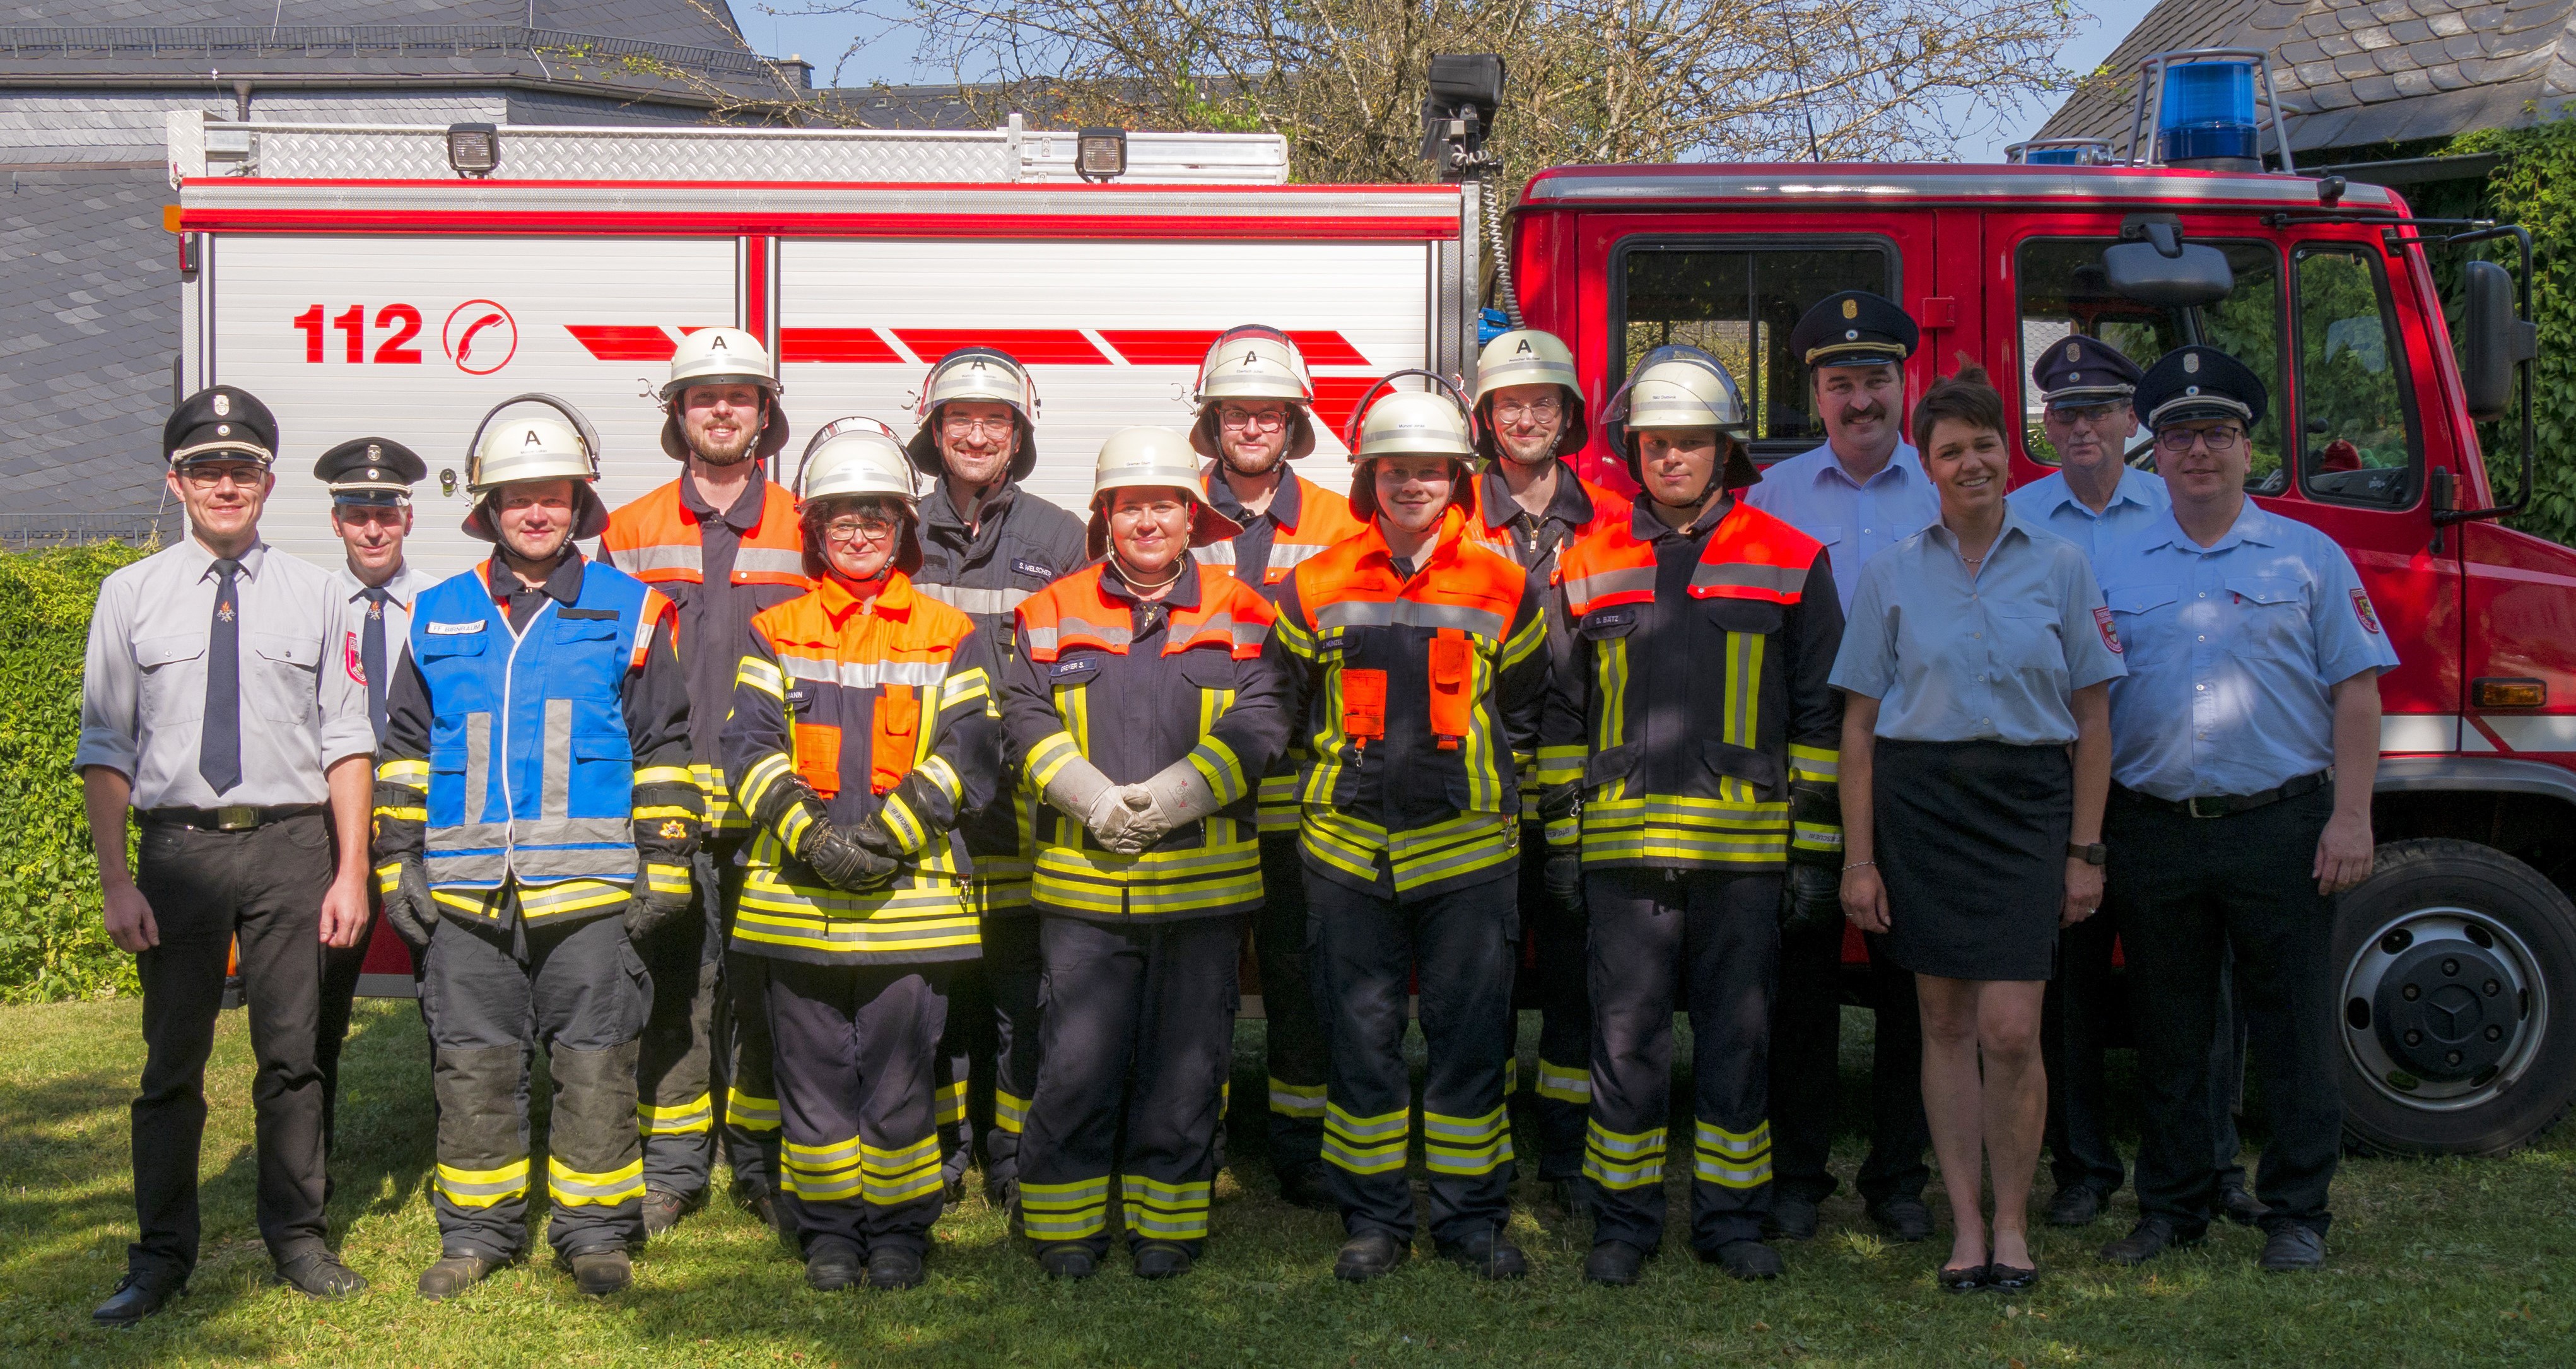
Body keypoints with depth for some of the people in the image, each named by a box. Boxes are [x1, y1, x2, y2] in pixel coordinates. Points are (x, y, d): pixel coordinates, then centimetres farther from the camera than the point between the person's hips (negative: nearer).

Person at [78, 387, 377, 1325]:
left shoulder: (312, 596, 5)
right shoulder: (132, 596, 4)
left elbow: (346, 741, 5)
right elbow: (105, 747, 3)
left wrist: (350, 872, -1)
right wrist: (117, 881, -4)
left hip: (293, 840, 0)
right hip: (179, 843, 0)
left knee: (292, 1053, 7)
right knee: (173, 1058, 5)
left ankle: (297, 1238, 21)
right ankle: (162, 1257, 16)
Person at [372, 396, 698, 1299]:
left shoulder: (628, 614, 5)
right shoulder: (439, 617, 12)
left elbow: (664, 752, 6)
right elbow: (403, 753, 16)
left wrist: (665, 869, 1)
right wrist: (395, 866, 10)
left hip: (590, 890, -2)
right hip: (466, 894, 2)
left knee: (594, 1065, 1)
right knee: (473, 1067, 7)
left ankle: (595, 1231, 13)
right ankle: (478, 1231, 19)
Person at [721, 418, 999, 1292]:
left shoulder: (949, 636, 7)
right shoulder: (775, 632, 10)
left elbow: (968, 752, -1)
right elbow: (751, 746, 1)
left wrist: (890, 835, -14)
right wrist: (811, 835, -14)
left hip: (911, 888, -1)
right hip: (797, 889, 1)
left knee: (901, 1069, 1)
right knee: (813, 1065, 6)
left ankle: (899, 1227, 16)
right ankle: (828, 1228, 19)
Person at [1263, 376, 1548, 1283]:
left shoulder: (1502, 590, 3)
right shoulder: (1316, 589, 3)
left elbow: (1523, 715, 13)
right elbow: (1289, 708, 14)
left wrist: (1479, 790, 10)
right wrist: (1354, 779, 12)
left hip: (1467, 847, 0)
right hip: (1348, 849, 1)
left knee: (1471, 1036, 4)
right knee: (1360, 1035, 6)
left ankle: (1472, 1215, 15)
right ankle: (1374, 1217, 17)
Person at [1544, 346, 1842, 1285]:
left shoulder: (1791, 562, 5)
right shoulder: (1588, 565, 9)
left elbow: (1820, 716, 6)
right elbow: (1563, 719, 12)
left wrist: (1815, 848, 1)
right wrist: (1558, 846, 7)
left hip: (1744, 844, 0)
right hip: (1624, 846, 1)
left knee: (1736, 1032, 6)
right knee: (1626, 1033, 3)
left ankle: (1732, 1215, 18)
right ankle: (1624, 1217, 15)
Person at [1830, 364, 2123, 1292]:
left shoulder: (2060, 566, 6)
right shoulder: (1892, 574, 6)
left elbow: (2092, 719, 7)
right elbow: (1860, 723, 6)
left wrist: (2084, 850, 2)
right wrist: (1858, 857, 0)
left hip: (2026, 802, -1)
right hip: (1920, 798, 1)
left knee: (2010, 1030, -8)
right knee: (1946, 1022, 4)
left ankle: (2012, 1222, 9)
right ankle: (1965, 1224, 13)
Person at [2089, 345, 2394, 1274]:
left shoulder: (2309, 557, 6)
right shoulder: (2114, 569, 11)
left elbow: (2356, 691, 1)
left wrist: (2350, 817, -7)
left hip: (2280, 827, -2)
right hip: (2154, 831, 2)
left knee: (2294, 1027, 2)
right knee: (2168, 1032, 9)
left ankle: (2296, 1213, 13)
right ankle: (2170, 1207, 20)